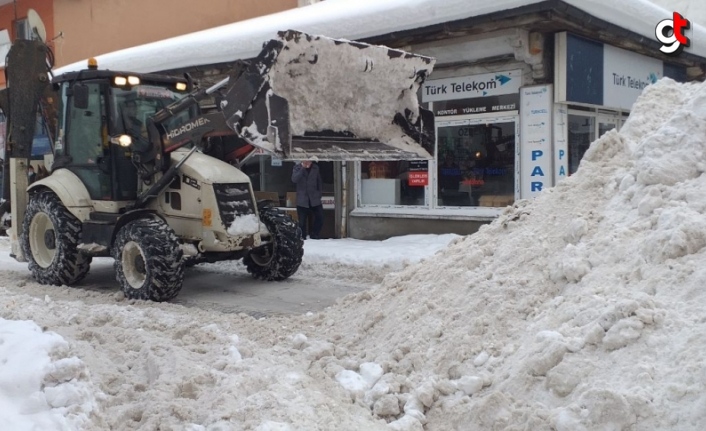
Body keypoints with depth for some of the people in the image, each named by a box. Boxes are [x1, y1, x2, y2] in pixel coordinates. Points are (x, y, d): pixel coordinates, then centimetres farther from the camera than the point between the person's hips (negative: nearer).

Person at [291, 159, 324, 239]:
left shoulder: (315, 168, 6)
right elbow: (294, 179, -19)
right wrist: (303, 168, -21)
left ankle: (315, 236, 12)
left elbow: (320, 182, 15)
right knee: (302, 222, 2)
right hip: (302, 200, -2)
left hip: (315, 199, 2)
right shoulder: (297, 167, -1)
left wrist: (319, 193, 8)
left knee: (320, 218, -4)